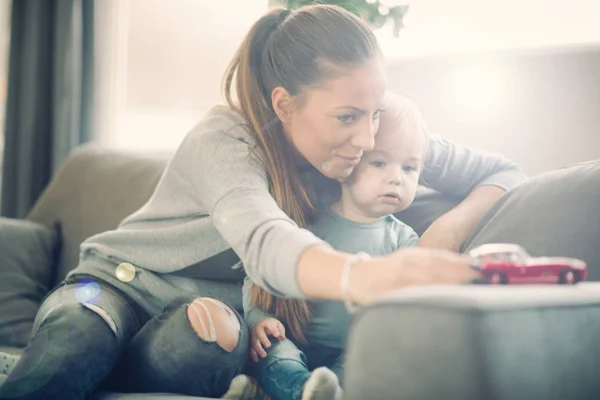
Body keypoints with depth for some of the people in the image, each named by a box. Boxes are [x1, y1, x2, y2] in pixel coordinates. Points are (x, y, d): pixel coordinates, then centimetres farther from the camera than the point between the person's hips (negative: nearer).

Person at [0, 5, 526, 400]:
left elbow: (503, 174, -3)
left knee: (204, 343, -35)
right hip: (119, 282, -4)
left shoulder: (360, 140, -9)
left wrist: (450, 227, -26)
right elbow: (265, 242, -47)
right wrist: (364, 275, -69)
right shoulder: (222, 143, -25)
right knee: (74, 348, -40)